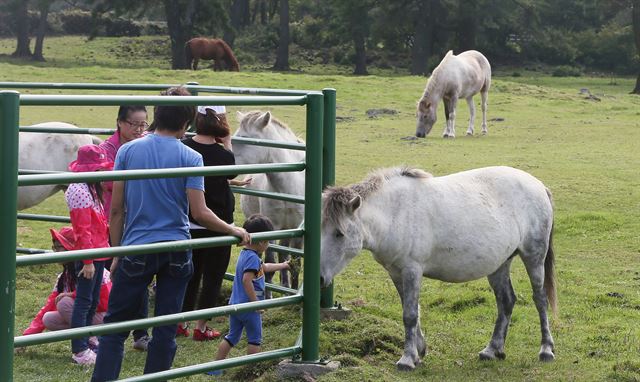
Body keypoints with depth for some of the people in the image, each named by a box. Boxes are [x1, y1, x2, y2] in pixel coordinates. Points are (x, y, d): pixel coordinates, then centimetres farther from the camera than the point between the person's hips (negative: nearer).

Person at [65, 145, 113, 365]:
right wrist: (88, 261, -22)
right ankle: (80, 351, 0)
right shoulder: (79, 190, -19)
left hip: (99, 250, 10)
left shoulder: (91, 188, 13)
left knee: (93, 300, 18)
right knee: (84, 301, -4)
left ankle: (87, 338, 30)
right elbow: (83, 229, -22)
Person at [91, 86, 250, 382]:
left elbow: (117, 209, 1)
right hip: (176, 252, 0)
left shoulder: (128, 151, -1)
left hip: (136, 249, 0)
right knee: (165, 329, 8)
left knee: (114, 325, 8)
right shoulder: (191, 157, -5)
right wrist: (234, 231, 3)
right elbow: (199, 213, -10)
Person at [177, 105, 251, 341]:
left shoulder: (184, 147, -4)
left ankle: (180, 323, 22)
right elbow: (231, 172, 3)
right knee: (213, 276, 9)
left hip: (189, 223, 5)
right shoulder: (222, 154, -19)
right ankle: (201, 328, 13)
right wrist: (227, 143, 0)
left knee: (191, 273, 19)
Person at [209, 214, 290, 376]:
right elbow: (247, 280, -30)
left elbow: (264, 267, 29)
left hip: (235, 305, 9)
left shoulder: (244, 254, 12)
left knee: (232, 337, 17)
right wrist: (256, 302, -24)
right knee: (255, 339, 8)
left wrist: (282, 265, 41)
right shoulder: (253, 258, -20)